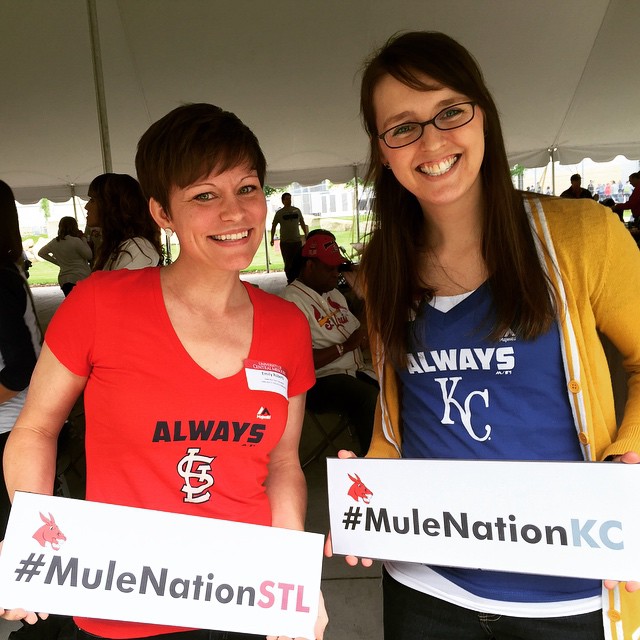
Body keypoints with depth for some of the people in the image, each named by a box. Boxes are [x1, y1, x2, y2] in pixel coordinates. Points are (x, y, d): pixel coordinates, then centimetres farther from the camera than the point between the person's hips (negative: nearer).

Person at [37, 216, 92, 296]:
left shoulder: (54, 242, 6)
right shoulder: (76, 241, -14)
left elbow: (41, 253, 20)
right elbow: (89, 256, -5)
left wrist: (57, 262, 14)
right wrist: (83, 238, 1)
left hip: (64, 280, 7)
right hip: (80, 278, -7)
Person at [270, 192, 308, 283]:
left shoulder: (297, 210, 7)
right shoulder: (279, 213, -1)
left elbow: (302, 223, 19)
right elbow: (274, 226, 4)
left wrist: (306, 234, 20)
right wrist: (272, 238, -1)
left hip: (297, 241, 2)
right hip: (285, 242, -2)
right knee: (288, 263, 1)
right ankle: (290, 280, 11)